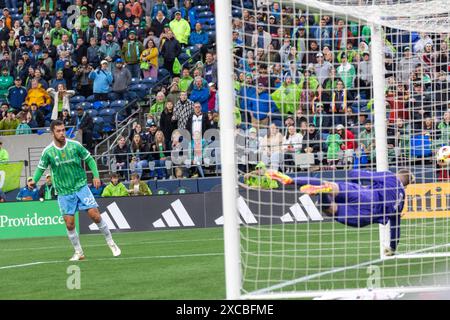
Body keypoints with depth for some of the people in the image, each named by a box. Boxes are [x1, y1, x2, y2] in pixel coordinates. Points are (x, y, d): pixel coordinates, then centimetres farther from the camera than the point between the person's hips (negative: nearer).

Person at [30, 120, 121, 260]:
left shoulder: (75, 145, -6)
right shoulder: (48, 152, -7)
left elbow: (89, 159, 4)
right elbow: (41, 168, 3)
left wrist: (96, 176, -7)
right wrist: (34, 180, -16)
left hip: (81, 187, -1)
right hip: (64, 192, 1)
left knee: (95, 215, -10)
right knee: (69, 224, -2)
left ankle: (111, 243, 8)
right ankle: (78, 252, 15)